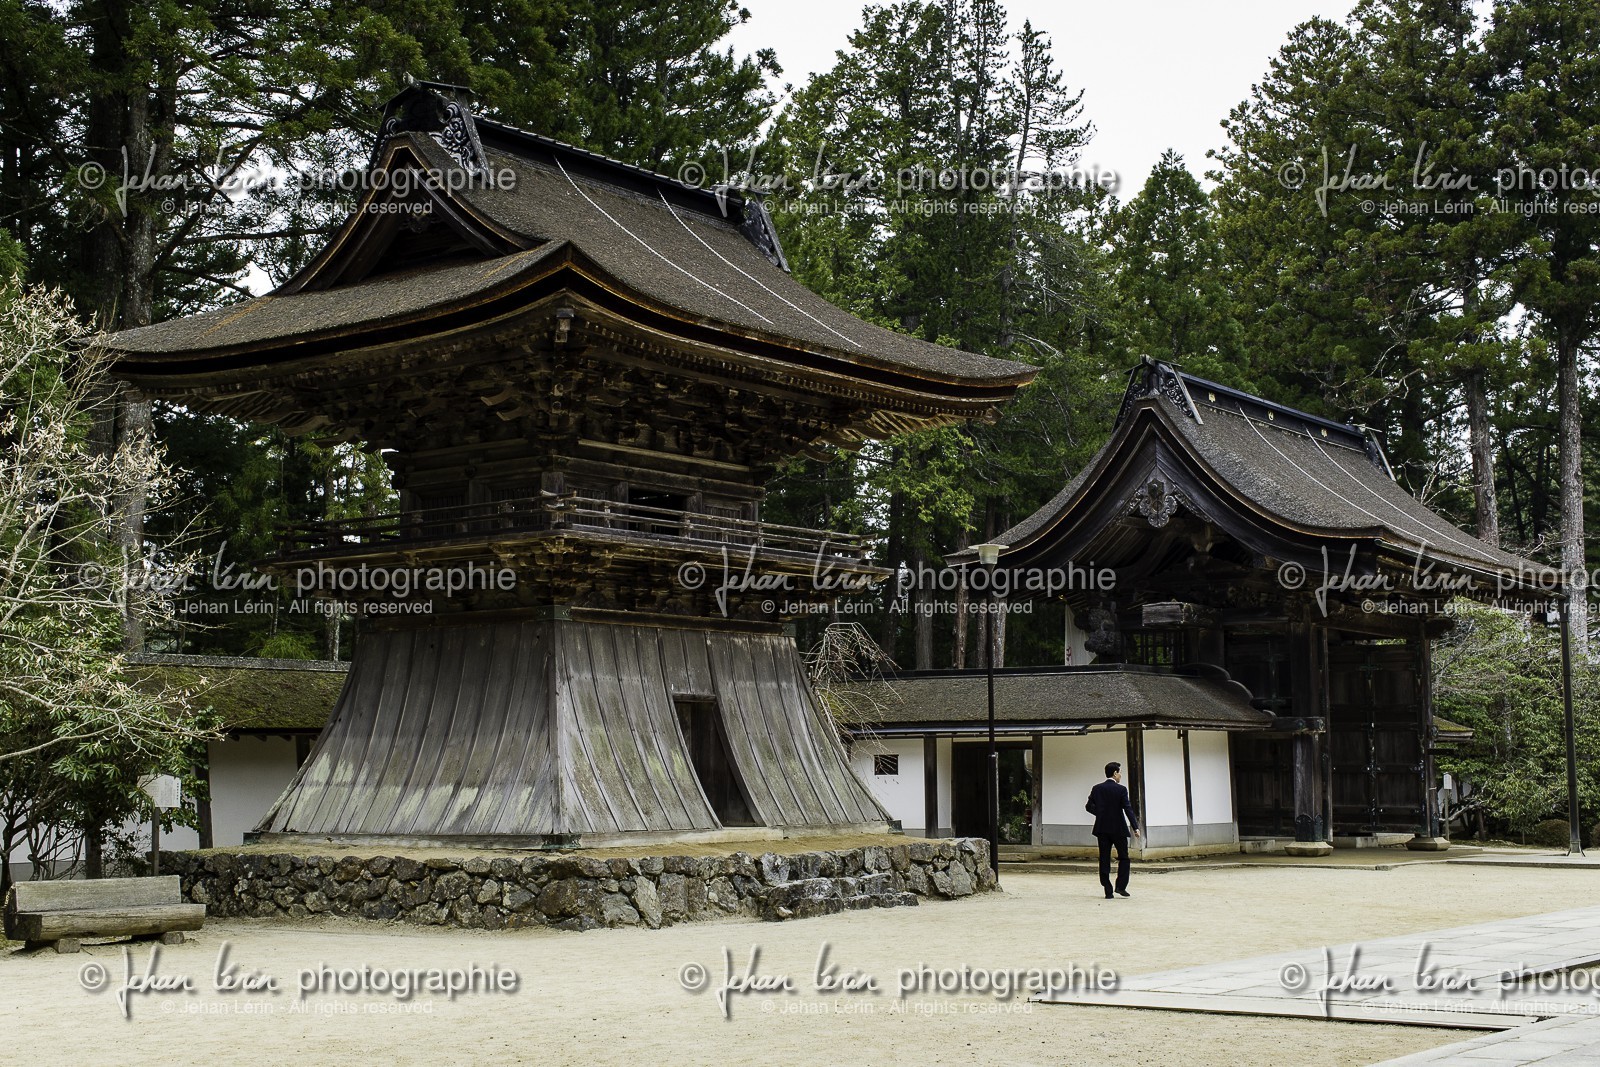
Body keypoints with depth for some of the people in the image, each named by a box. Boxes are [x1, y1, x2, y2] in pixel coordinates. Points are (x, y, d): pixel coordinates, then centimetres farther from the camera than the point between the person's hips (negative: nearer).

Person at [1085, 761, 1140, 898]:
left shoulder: (1097, 789, 3)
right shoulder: (1121, 789, -9)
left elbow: (1089, 807, 6)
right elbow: (1128, 809, -14)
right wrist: (1135, 827, -13)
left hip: (1102, 829, 3)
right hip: (1118, 829, -3)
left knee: (1104, 860, 5)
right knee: (1123, 858, 12)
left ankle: (1108, 891, 3)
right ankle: (1121, 886, 1)